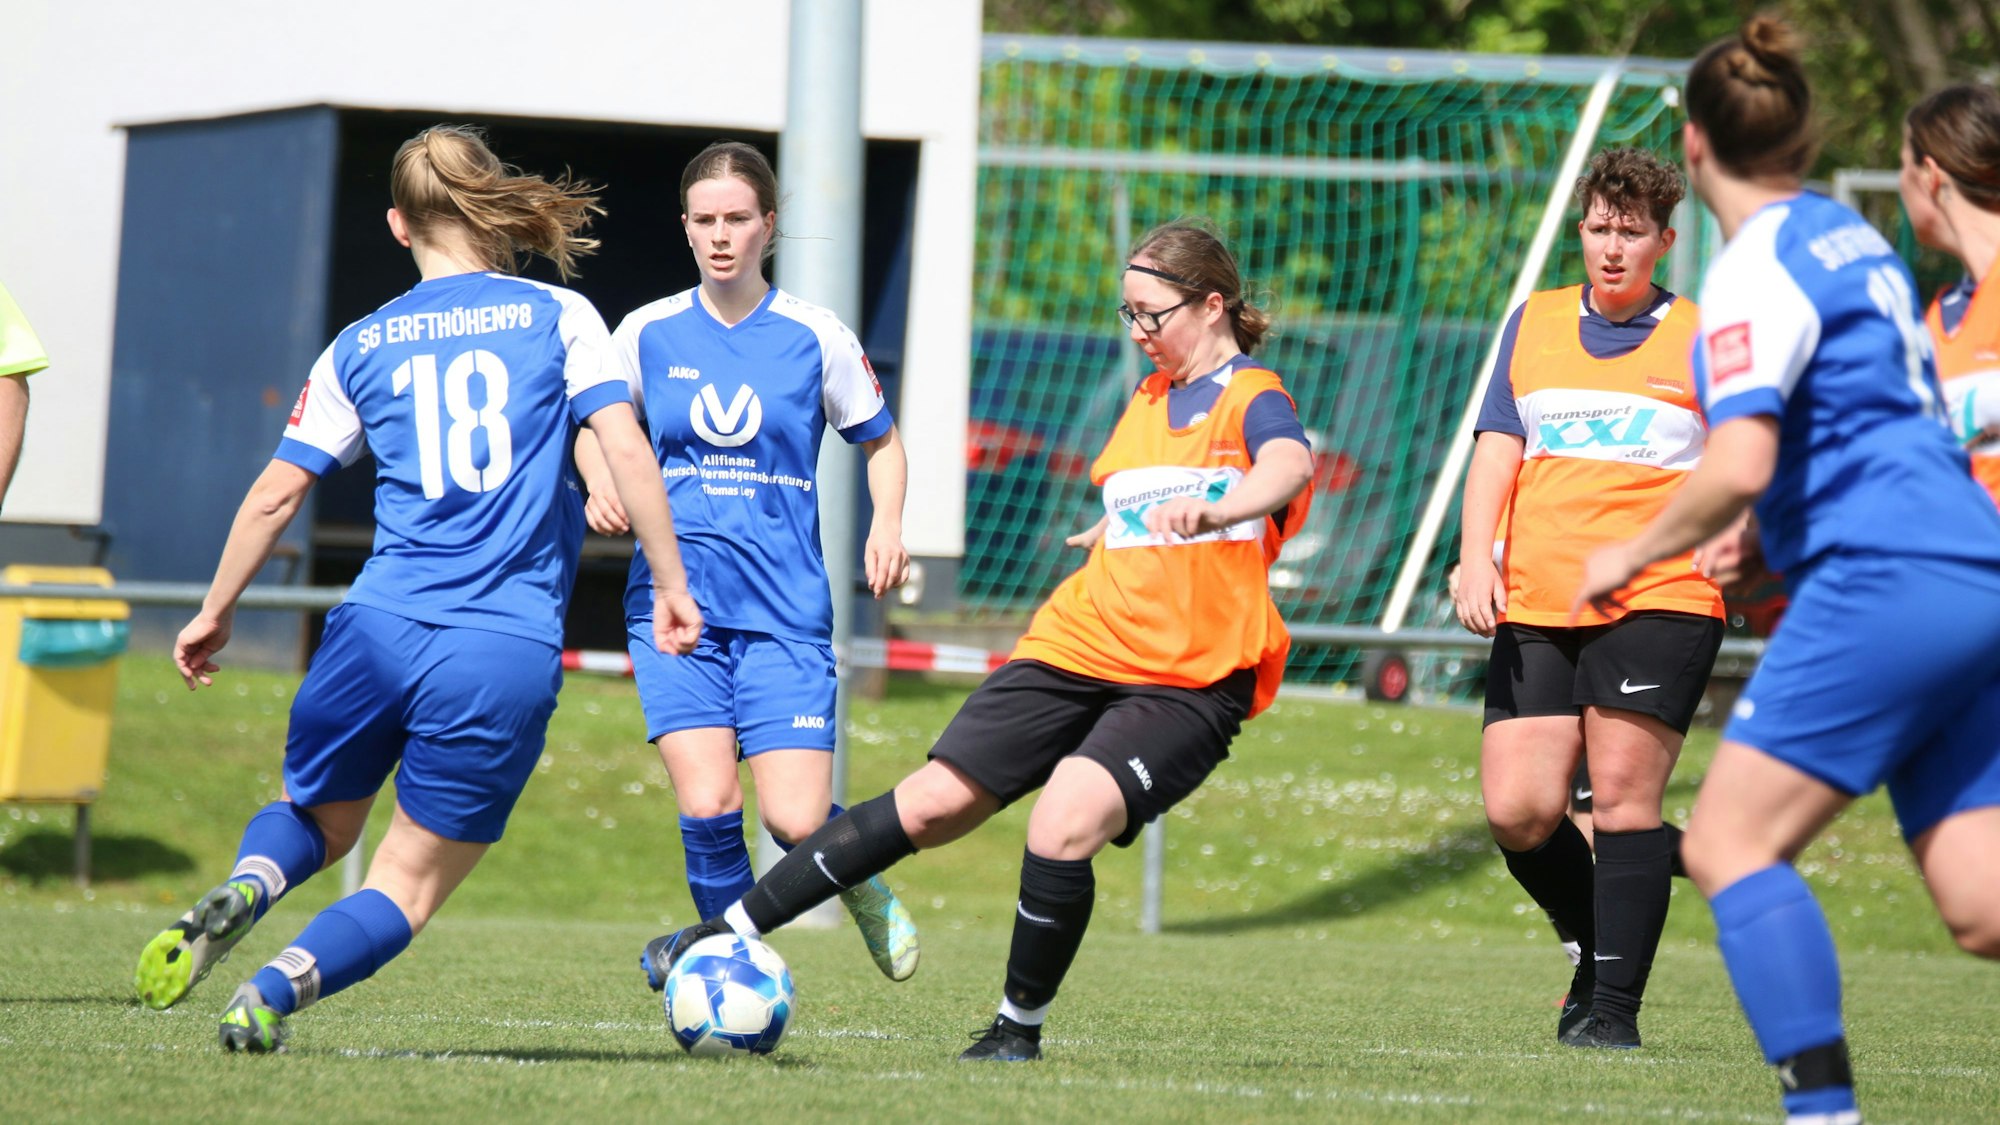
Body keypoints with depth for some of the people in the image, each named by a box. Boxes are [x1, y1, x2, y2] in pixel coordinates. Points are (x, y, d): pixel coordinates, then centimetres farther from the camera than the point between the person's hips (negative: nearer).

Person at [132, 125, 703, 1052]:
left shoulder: (361, 347, 10)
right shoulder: (559, 317, 6)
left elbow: (275, 496, 11)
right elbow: (626, 451, -4)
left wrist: (214, 615, 22)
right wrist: (671, 585, 5)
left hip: (379, 629, 2)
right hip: (510, 654, -2)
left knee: (319, 818, 26)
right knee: (412, 880, 8)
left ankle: (242, 892, -9)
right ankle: (276, 988, -20)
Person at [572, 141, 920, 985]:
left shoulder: (815, 337, 3)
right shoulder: (649, 334, 6)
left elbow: (882, 443, 16)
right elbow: (597, 429, 22)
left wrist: (885, 525, -3)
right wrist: (602, 486, 0)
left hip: (784, 608, -1)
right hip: (676, 600, 1)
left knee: (795, 821, -12)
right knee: (707, 804, -16)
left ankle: (860, 882, 25)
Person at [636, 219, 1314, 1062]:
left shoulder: (1254, 399, -6)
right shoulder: (1149, 398, 16)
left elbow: (1288, 468, -31)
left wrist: (1213, 510, -48)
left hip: (1186, 683, -6)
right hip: (1075, 646, 6)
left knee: (1064, 824, -27)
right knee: (931, 804, 1)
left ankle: (1019, 1027, -7)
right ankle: (729, 933, 6)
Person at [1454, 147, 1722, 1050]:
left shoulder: (1702, 339, 7)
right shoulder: (1532, 324, 15)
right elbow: (1497, 450, 12)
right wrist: (1476, 560, -1)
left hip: (1658, 600, -3)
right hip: (1536, 603, 3)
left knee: (1621, 795, -12)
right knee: (1517, 809, -6)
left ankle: (1615, 1004, -6)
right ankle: (1596, 944, 20)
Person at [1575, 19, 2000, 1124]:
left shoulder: (1758, 269, -8)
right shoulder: (1855, 240, 20)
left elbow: (1739, 466, -19)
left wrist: (1633, 555, -4)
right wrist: (1769, 532, 40)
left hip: (1884, 581, -9)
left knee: (1730, 843, -6)